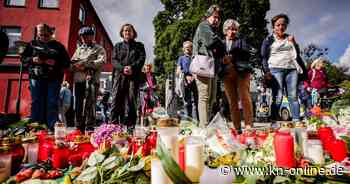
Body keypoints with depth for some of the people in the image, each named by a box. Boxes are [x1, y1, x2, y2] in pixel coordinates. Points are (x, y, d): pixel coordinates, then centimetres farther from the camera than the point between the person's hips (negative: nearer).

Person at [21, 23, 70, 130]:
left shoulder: (58, 46, 9)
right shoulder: (32, 44, 14)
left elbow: (67, 62, 6)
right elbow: (23, 59, 16)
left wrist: (55, 63, -12)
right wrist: (32, 60, -5)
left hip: (54, 79, -1)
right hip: (36, 78, 2)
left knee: (52, 103, -3)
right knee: (37, 102, 3)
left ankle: (52, 128, 1)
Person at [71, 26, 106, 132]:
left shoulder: (99, 49, 11)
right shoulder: (79, 49, 27)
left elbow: (101, 62, -7)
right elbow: (72, 62, 18)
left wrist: (85, 63, -11)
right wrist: (77, 67, -4)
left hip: (91, 79, -5)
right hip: (78, 79, 5)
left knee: (90, 104, -9)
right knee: (78, 104, 5)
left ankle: (89, 128, -5)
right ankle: (79, 128, 13)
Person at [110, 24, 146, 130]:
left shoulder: (139, 46, 21)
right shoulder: (118, 46, 24)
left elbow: (142, 59, 5)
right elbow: (114, 60, 10)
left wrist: (132, 67, -12)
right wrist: (122, 68, -10)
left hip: (134, 76, -1)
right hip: (119, 75, 1)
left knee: (131, 101, -6)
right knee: (116, 100, -8)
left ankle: (130, 127, -3)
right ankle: (113, 125, -7)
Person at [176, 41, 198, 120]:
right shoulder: (181, 58, 20)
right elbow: (178, 72, 10)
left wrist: (194, 76, -9)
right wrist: (186, 76, -7)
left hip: (194, 81, 0)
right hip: (184, 81, 1)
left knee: (194, 101, -7)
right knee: (186, 102, -1)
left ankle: (195, 120, -9)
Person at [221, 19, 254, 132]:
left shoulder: (241, 41, 17)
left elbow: (247, 55, 1)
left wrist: (232, 57, -10)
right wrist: (222, 60, -8)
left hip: (241, 72, -2)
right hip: (227, 74, 2)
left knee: (245, 98, -11)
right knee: (232, 102, 0)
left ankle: (248, 125, -7)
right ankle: (237, 128, 4)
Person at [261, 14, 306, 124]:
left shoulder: (290, 38, 22)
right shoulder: (269, 40, 10)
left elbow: (298, 54, 20)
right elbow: (264, 57, 3)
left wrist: (293, 43, 5)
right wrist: (266, 71, -9)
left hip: (291, 69, 4)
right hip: (276, 69, -4)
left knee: (293, 96, -1)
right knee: (277, 97, -11)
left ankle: (297, 120, 1)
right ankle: (274, 121, -9)